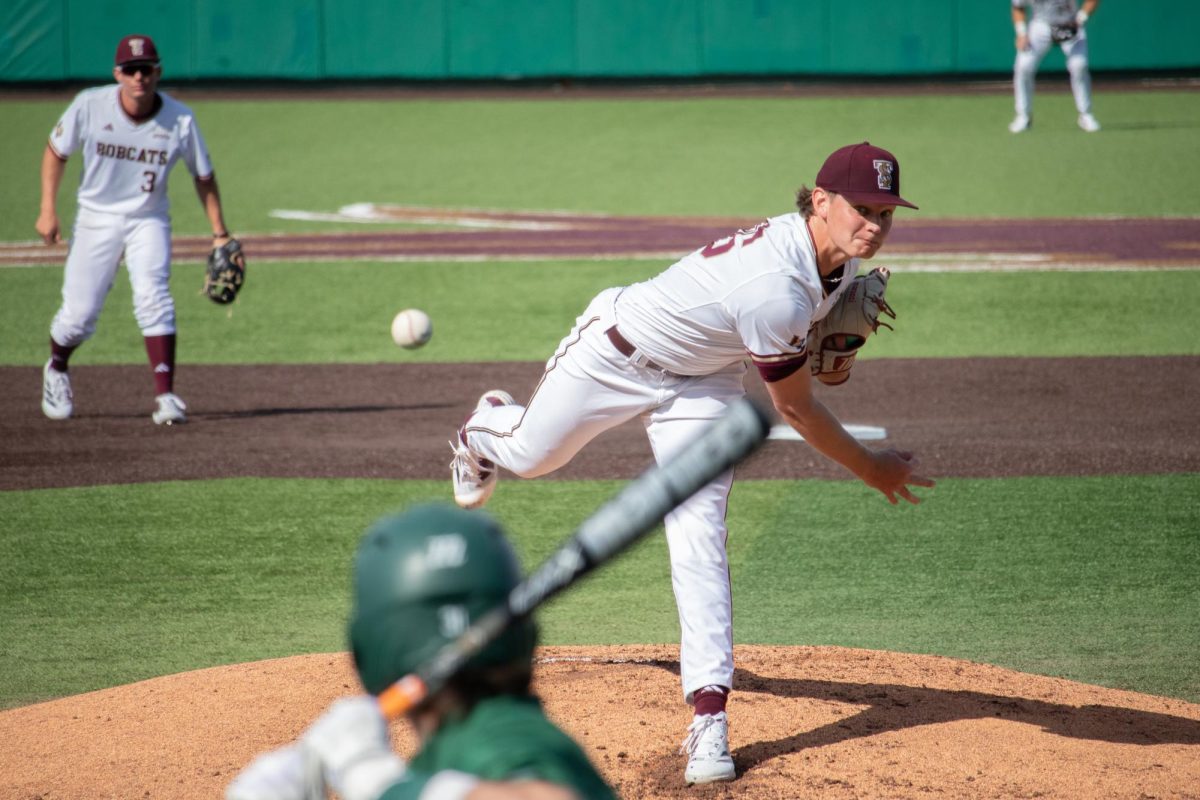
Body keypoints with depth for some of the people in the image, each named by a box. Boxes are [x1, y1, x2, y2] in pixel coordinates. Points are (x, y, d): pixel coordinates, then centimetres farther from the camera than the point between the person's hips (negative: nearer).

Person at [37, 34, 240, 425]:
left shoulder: (180, 120, -15)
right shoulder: (89, 106, -17)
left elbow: (203, 176, -1)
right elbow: (56, 151, -1)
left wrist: (220, 233, -3)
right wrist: (48, 209, -7)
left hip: (148, 220, 0)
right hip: (96, 219, 0)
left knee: (152, 297, -22)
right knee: (79, 314, 0)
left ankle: (166, 396, -22)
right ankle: (56, 369, 33)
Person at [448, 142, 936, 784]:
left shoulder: (833, 252, -18)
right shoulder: (774, 290, -42)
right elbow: (794, 408, -28)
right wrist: (871, 470, -17)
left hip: (700, 381, 6)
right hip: (618, 354, -5)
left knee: (699, 532, -10)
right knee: (531, 454, 21)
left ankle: (709, 715, -13)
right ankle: (488, 429, 60)